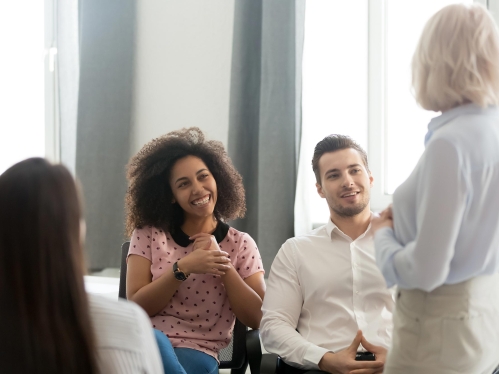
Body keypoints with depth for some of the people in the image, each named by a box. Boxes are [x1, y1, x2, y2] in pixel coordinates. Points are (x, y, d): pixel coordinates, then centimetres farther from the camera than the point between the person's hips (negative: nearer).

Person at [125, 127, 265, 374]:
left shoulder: (240, 244, 9)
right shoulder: (148, 234, 8)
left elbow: (257, 318, 1)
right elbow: (136, 306, -1)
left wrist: (224, 265, -8)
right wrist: (182, 268, -13)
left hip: (198, 353, -1)